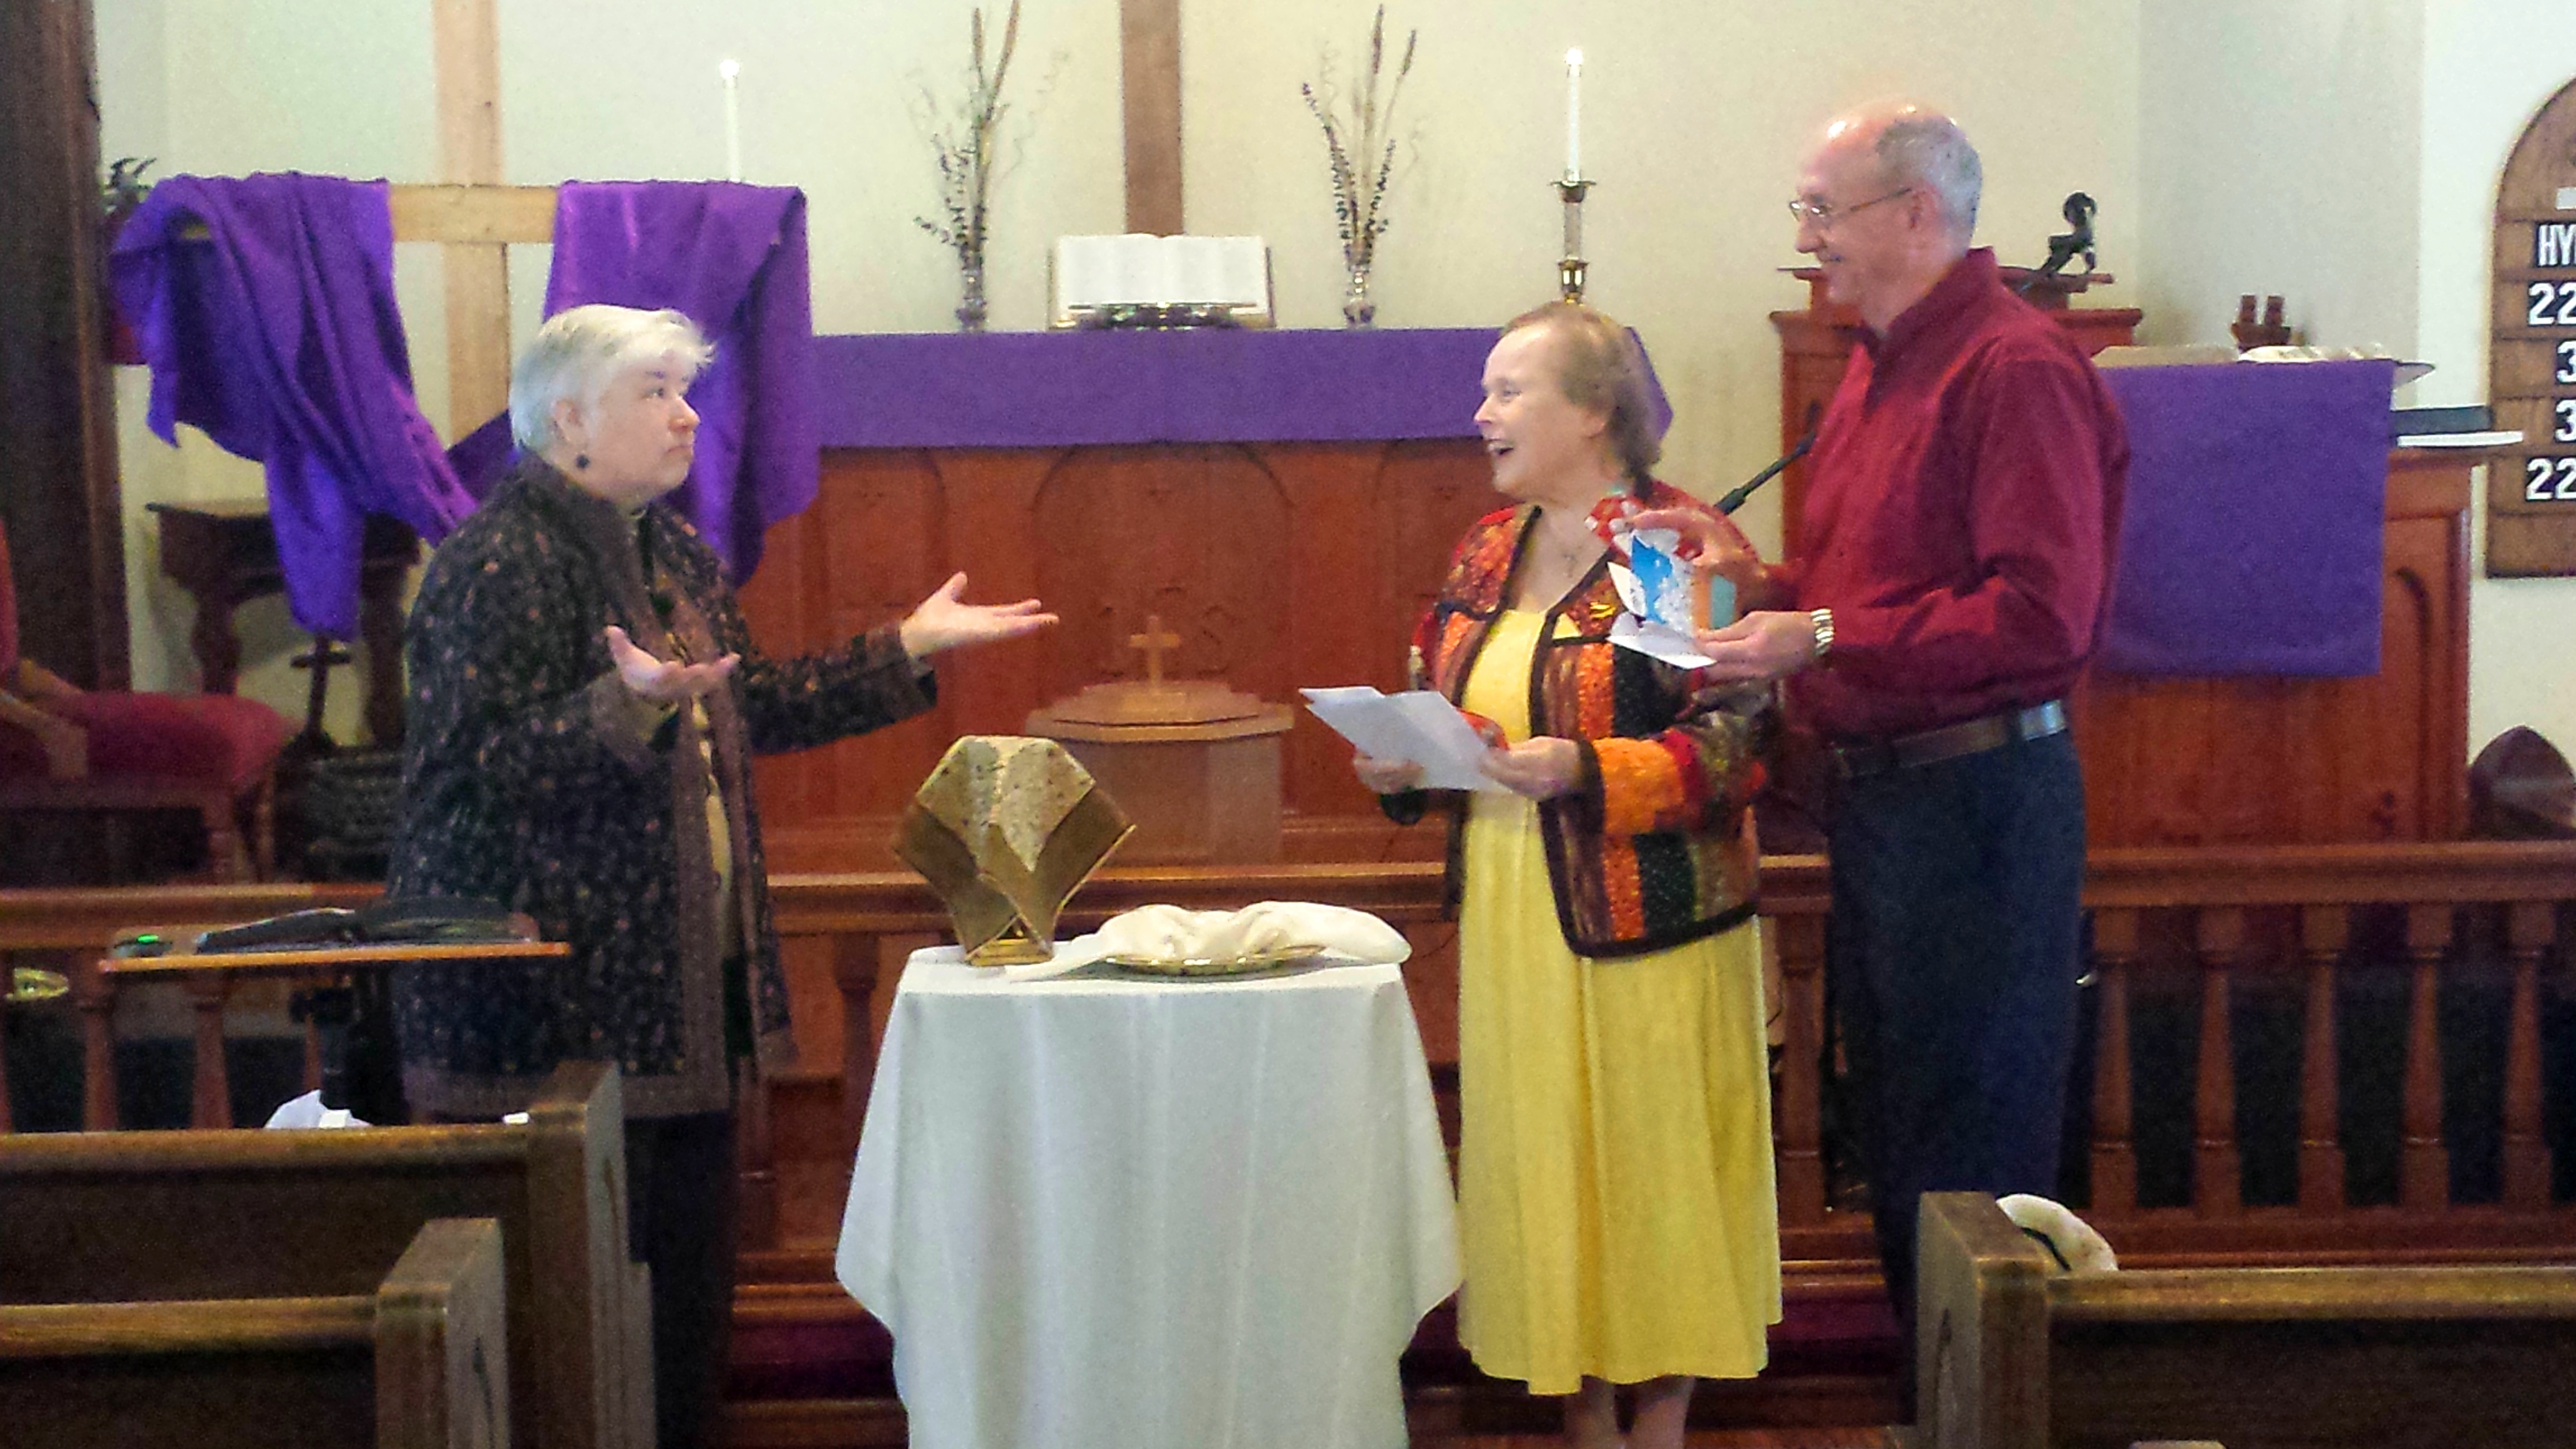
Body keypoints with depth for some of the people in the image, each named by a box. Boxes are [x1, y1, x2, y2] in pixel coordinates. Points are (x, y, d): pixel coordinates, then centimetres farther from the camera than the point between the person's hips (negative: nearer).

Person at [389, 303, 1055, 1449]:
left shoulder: (674, 555, 15)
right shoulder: (501, 564, -14)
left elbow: (755, 707, 22)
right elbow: (472, 771, -22)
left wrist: (911, 648, 21)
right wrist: (627, 707, -37)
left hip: (683, 989, 9)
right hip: (556, 1004, -9)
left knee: (690, 1265, 14)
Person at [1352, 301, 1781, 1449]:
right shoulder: (1488, 552, 10)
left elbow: (1738, 741, -17)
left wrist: (1584, 773, -25)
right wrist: (1401, 765, -1)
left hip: (1646, 928, -6)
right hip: (1512, 923, 7)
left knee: (1651, 1166, 5)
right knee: (1540, 1167, 12)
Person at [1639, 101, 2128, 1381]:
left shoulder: (2015, 368, -15)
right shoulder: (1878, 368, 15)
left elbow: (2039, 614, -24)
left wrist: (1820, 637, -21)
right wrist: (1761, 581, 5)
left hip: (1978, 793, -10)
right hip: (1876, 792, 10)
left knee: (1973, 1148, 0)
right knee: (1893, 1131, 17)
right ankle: (1926, 1373, 29)